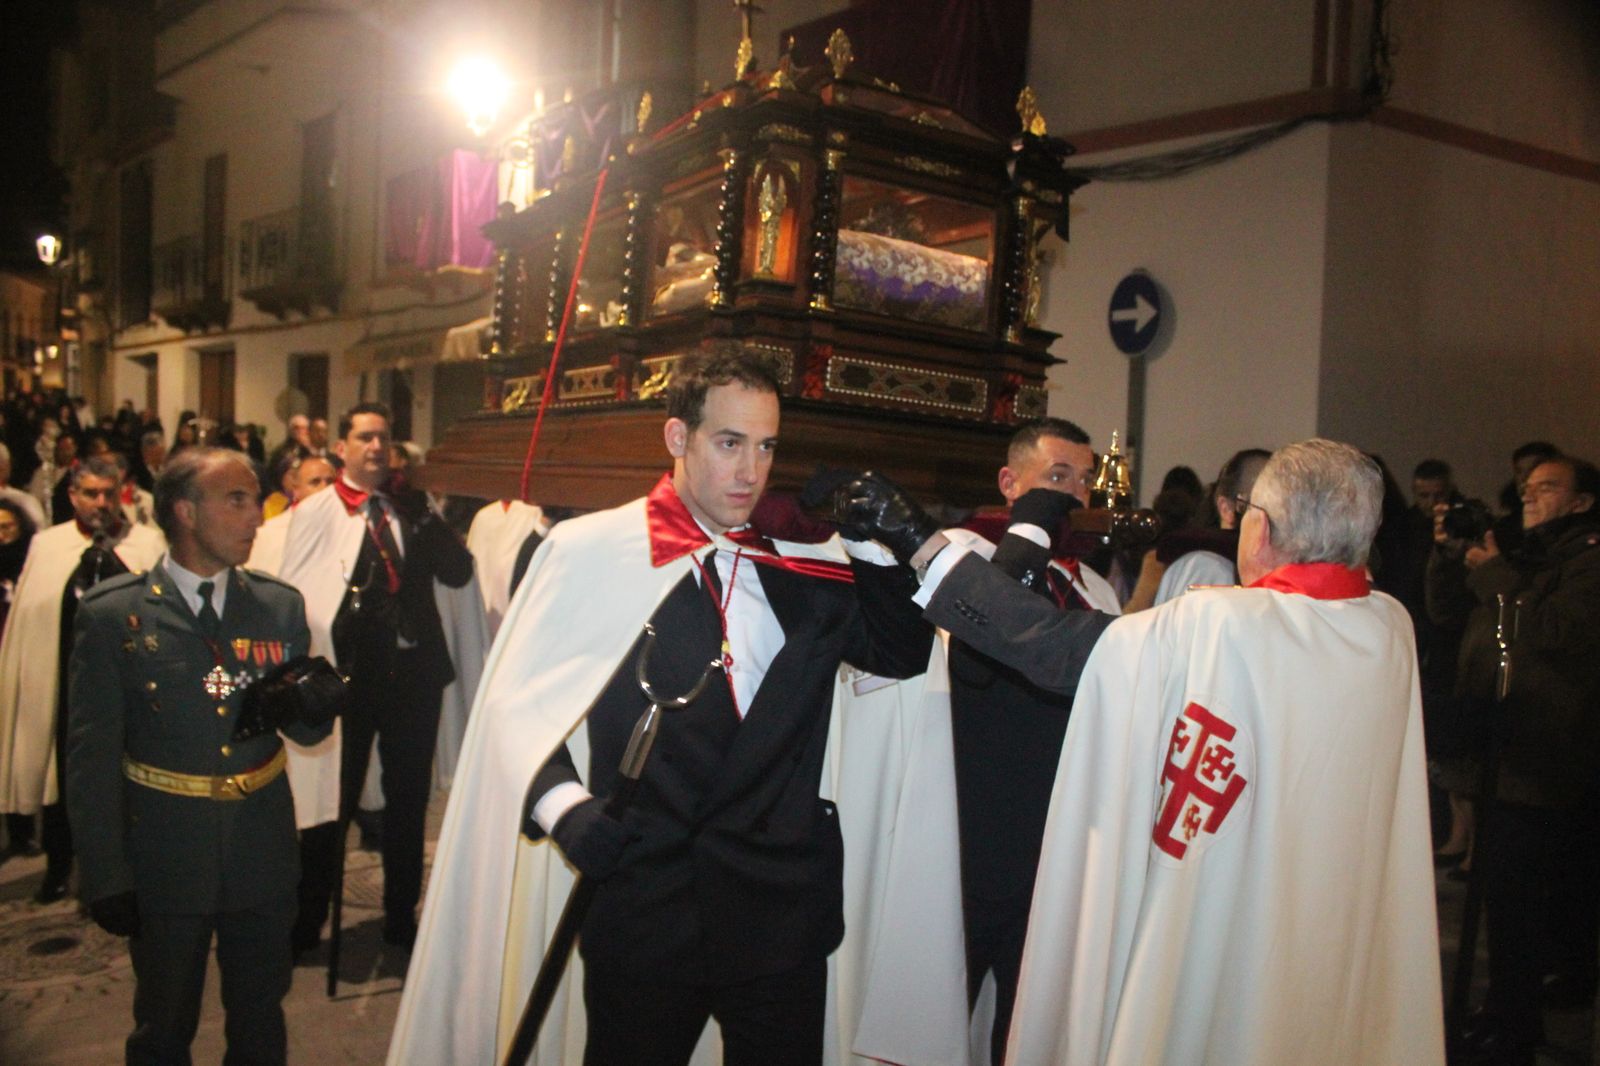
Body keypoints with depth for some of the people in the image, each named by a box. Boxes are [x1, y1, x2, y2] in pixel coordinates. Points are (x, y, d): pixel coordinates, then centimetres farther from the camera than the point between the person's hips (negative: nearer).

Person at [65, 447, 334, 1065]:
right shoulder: (113, 614, -9)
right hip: (165, 859, -2)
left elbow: (303, 730, 2)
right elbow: (92, 754, -7)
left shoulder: (280, 606, 1)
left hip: (264, 857, 3)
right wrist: (105, 877, -7)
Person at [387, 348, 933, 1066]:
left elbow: (904, 654, 8)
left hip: (783, 906, 3)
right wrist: (562, 804, -17)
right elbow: (516, 698, -3)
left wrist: (884, 549, -6)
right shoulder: (588, 551, -6)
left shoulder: (801, 565, 4)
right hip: (642, 909, -3)